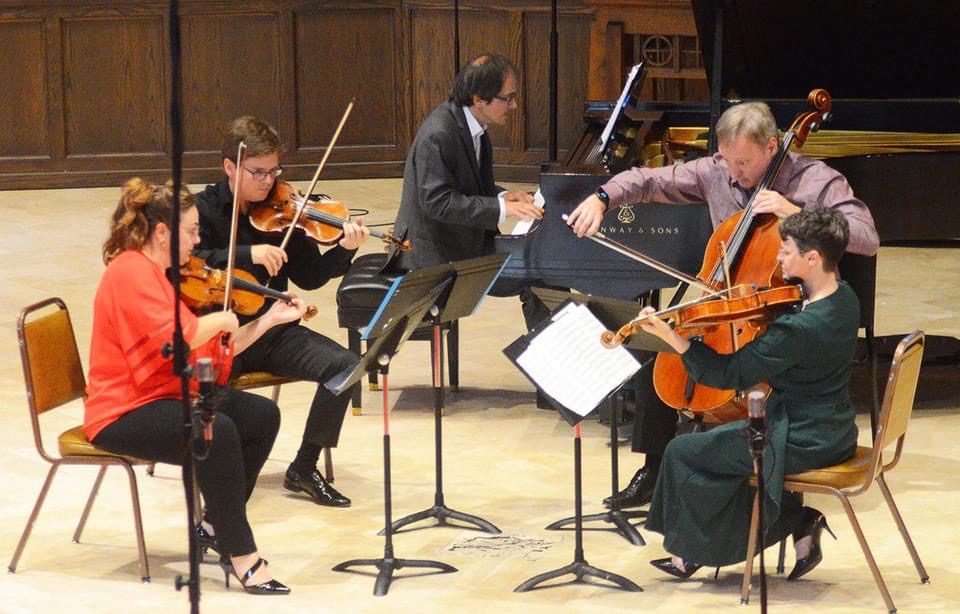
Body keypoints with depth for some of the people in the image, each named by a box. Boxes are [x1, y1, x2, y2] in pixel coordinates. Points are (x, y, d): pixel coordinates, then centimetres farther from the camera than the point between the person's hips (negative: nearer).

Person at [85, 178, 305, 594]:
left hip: (169, 396, 10)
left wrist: (269, 320, 4)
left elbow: (211, 348, 12)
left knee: (263, 416, 1)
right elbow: (172, 339, -32)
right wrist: (219, 320, -14)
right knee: (216, 432, -32)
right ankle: (242, 557, -24)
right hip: (124, 414, -10)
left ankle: (214, 526, 9)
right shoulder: (132, 272, -18)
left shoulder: (165, 275, 13)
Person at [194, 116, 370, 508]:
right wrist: (248, 254, -30)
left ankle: (304, 468, -2)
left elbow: (309, 277, 4)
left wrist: (344, 251, -14)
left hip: (272, 331, 4)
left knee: (344, 365, -17)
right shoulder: (204, 209, -3)